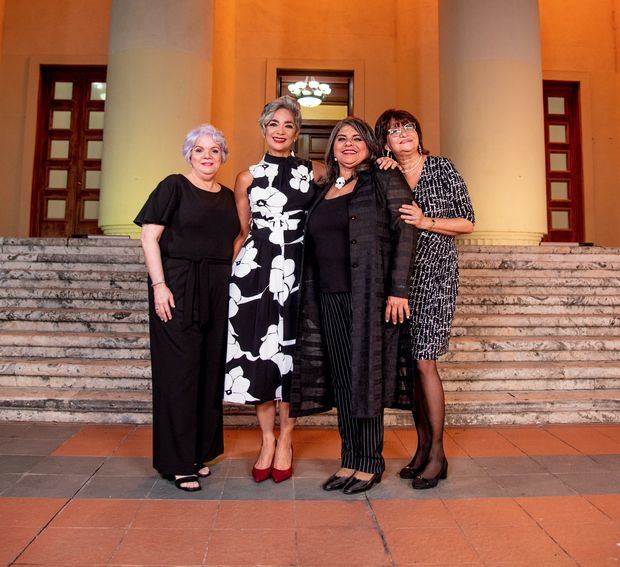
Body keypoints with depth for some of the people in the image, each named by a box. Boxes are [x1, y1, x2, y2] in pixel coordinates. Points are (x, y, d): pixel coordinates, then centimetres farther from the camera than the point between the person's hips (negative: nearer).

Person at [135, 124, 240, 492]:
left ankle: (200, 452, 23)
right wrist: (159, 285, -15)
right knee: (179, 370, -2)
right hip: (177, 288, -5)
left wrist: (230, 280, 8)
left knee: (211, 370, 8)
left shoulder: (228, 196, 15)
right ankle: (177, 461, 10)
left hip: (218, 292, 5)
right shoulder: (174, 186, 0)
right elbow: (149, 237, -6)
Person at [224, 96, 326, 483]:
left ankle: (285, 440, 21)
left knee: (291, 351, 3)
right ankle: (267, 439, 21)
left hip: (296, 270, -1)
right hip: (255, 271, 1)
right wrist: (228, 269, 6)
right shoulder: (247, 177, 12)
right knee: (257, 352, 3)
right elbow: (242, 233, 13)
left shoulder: (314, 172, 8)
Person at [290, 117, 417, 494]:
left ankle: (370, 464, 15)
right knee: (341, 380, 8)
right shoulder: (324, 191, 17)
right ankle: (350, 461, 20)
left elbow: (406, 234, -7)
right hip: (330, 298, 6)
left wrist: (398, 290, -15)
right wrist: (311, 301, 13)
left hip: (370, 295, -5)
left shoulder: (386, 181, 1)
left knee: (366, 377, 0)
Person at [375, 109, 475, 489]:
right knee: (408, 364, 6)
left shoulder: (442, 168, 1)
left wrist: (426, 221, -15)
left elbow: (467, 223, 0)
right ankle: (423, 447, 20)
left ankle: (437, 454, 8)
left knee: (424, 362, -7)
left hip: (434, 274, -4)